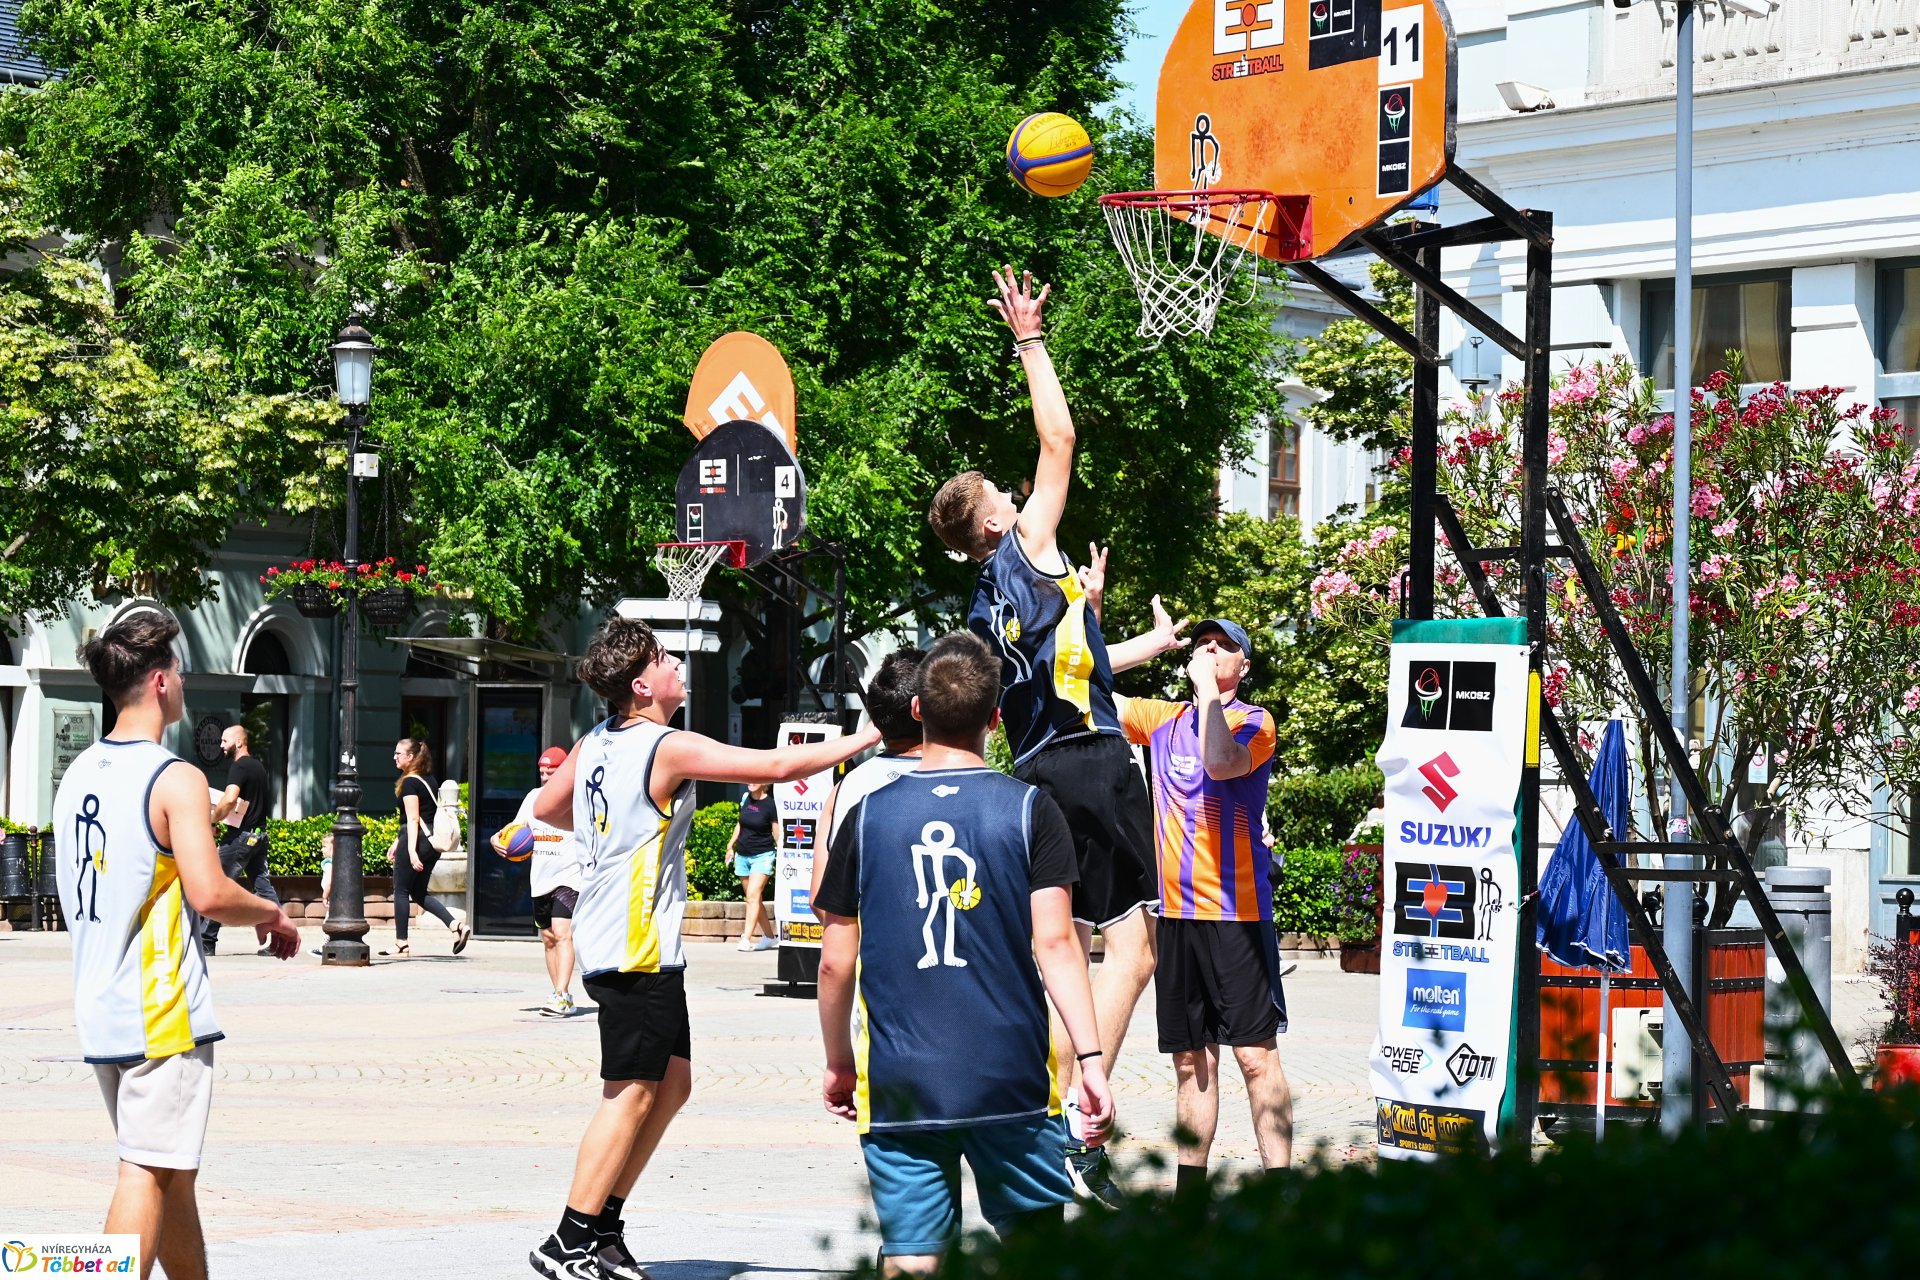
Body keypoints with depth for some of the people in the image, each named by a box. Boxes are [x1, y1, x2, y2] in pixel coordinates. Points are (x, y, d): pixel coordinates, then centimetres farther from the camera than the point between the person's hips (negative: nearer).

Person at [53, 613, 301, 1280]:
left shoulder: (79, 774, 11)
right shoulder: (175, 779, -14)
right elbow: (209, 894, -21)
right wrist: (273, 914, -2)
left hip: (99, 1006, 8)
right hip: (161, 1012, -8)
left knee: (172, 1169, 17)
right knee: (150, 1171, -7)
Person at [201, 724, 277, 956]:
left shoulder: (240, 767, -13)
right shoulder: (258, 766, 16)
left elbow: (229, 799, -29)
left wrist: (213, 820, -13)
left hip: (241, 835, -9)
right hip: (259, 834, 9)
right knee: (262, 885, 8)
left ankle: (207, 941, -5)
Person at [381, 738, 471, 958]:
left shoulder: (409, 783, -11)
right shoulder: (428, 779, 16)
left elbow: (412, 819, -18)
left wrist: (411, 850, -23)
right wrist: (397, 843, 27)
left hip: (416, 839, -9)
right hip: (432, 840, 9)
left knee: (401, 890, 2)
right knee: (420, 893, 13)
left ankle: (401, 943, 5)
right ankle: (457, 925, -1)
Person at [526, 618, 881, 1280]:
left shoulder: (595, 743, 8)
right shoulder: (669, 749, -17)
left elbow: (546, 808, 24)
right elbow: (778, 766, -18)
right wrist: (863, 740, -8)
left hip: (611, 940, 9)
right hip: (638, 948, -9)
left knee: (673, 1080, 14)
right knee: (632, 1093, -3)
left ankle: (604, 1226, 17)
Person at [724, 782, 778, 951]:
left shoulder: (770, 805, -11)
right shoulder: (746, 799, 6)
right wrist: (731, 845, 18)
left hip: (762, 856, -7)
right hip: (742, 855, 7)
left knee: (753, 895, -17)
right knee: (753, 898, 10)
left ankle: (746, 939, -23)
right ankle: (769, 937, 21)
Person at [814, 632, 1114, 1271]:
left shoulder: (868, 815, 2)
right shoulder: (1029, 811, -2)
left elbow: (835, 962, 5)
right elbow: (1055, 942, -9)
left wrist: (839, 1065, 18)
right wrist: (1089, 1059, -6)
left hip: (898, 1084, 1)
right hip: (1010, 1076, -1)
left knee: (909, 1260, 0)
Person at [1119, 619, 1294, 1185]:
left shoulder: (1254, 722, -3)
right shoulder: (1164, 719, 12)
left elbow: (1220, 762, -24)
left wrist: (1208, 689, -16)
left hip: (1237, 911, -5)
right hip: (1177, 911, 5)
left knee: (1256, 1054, -7)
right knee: (1192, 1060, 9)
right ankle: (1189, 1189, 13)